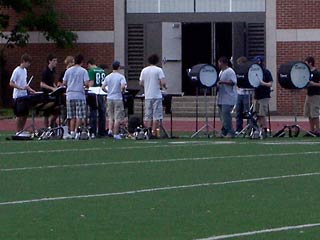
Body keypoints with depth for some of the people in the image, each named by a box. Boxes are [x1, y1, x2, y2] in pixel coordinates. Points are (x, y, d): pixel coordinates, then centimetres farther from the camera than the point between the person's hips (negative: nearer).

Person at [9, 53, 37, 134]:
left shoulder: (25, 71, 12)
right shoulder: (17, 71, -13)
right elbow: (11, 83, -17)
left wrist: (30, 89, 12)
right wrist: (21, 88, -26)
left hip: (25, 95, 8)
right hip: (18, 96, -8)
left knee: (25, 115, 9)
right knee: (19, 115, -4)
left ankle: (21, 131, 17)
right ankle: (18, 132, 3)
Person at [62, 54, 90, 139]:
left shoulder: (68, 71, 6)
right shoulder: (83, 71, -5)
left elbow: (64, 83, 7)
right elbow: (86, 83, -12)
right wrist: (86, 86, 10)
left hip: (70, 95, 4)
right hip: (79, 95, -4)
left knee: (72, 116, 10)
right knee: (79, 116, -1)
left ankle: (72, 132, 7)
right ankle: (77, 132, -7)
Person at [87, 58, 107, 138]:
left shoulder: (91, 71, -5)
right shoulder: (102, 71, 12)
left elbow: (91, 83, -12)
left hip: (94, 94, -5)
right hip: (102, 94, 5)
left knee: (93, 114, -2)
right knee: (102, 113, 10)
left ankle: (93, 133, -5)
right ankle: (102, 132, 12)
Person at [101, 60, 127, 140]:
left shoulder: (108, 77, 4)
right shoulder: (121, 77, -8)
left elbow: (103, 87, 0)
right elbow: (123, 86, -22)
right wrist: (122, 91, -2)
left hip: (109, 98, 4)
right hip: (118, 99, -4)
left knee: (111, 117, 16)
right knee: (117, 118, 2)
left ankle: (110, 130, 1)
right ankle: (116, 134, 1)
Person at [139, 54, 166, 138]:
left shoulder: (144, 70, 6)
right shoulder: (158, 70, -6)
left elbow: (141, 83, 9)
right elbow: (163, 82, -14)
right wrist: (163, 86, 7)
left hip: (147, 96, 4)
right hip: (157, 96, -4)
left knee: (148, 116, 10)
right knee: (156, 116, -1)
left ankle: (148, 131, 3)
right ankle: (154, 133, -4)